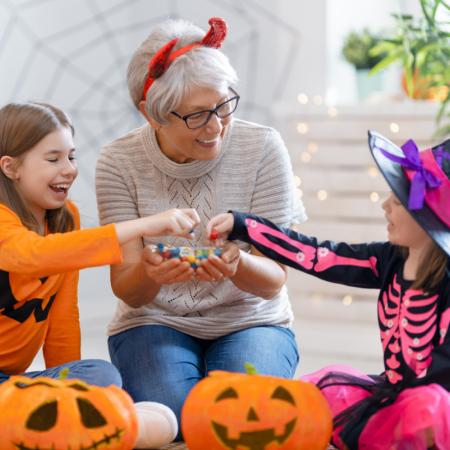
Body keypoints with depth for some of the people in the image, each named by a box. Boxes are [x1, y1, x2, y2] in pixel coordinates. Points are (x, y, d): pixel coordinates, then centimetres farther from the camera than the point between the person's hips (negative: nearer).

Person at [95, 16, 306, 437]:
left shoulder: (262, 148, -12)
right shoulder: (119, 162, -11)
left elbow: (273, 281, -11)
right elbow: (127, 291, -12)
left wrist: (238, 264, -36)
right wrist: (147, 273, -37)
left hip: (249, 320, 0)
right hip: (155, 321, 0)